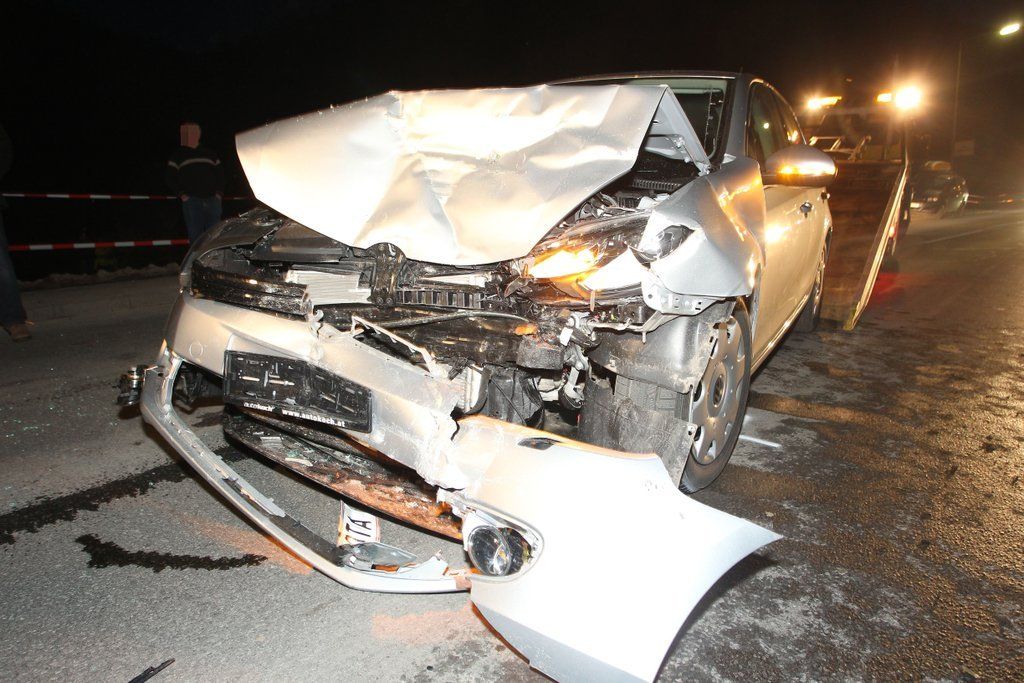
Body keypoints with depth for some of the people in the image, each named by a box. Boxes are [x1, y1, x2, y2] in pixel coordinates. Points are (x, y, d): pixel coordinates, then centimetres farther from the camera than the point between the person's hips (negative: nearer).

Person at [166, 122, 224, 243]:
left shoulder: (210, 153, 16)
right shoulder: (178, 155, 9)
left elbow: (220, 174, 18)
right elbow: (171, 178, 7)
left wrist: (219, 193, 6)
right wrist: (182, 194, -5)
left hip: (212, 200, 2)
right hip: (191, 200, -2)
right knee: (195, 236, -5)